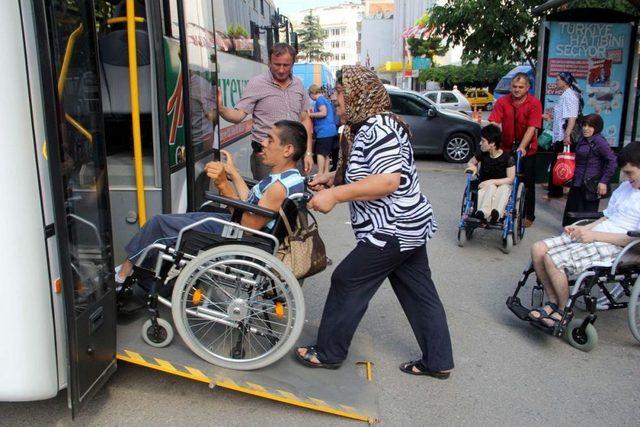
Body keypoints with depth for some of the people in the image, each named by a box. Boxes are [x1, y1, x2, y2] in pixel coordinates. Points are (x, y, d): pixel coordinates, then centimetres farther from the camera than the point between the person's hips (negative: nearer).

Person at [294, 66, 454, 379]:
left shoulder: (377, 128, -19)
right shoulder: (367, 126, 14)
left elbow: (389, 180, -30)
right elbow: (364, 173, 25)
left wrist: (334, 195, -28)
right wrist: (333, 178, 9)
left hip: (393, 229, -11)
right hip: (407, 226, 11)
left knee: (346, 283, 0)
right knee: (418, 292, 14)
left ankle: (328, 353, 15)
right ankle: (438, 361, 24)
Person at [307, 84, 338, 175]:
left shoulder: (319, 100, -7)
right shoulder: (326, 100, 21)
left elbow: (324, 113, -19)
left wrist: (310, 114, -9)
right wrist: (313, 114, 25)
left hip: (324, 131, -10)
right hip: (330, 130, 10)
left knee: (320, 153, -9)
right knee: (326, 153, 11)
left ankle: (320, 174, -11)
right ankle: (326, 173, 12)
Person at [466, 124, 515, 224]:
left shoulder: (508, 158, -12)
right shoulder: (482, 154, -1)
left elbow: (510, 179, -13)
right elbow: (470, 162, 16)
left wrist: (492, 181, -24)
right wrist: (472, 166, -9)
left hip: (503, 186, -2)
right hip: (486, 187, 2)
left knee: (504, 188, -37)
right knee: (491, 187, -34)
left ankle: (496, 213, -60)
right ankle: (483, 213, -57)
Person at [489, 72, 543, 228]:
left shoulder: (534, 103, -11)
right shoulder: (502, 102, -5)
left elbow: (532, 128, -20)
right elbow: (494, 123, -14)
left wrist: (522, 147, -30)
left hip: (527, 150, -2)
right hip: (506, 148, 2)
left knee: (527, 184, 7)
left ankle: (528, 216, 18)